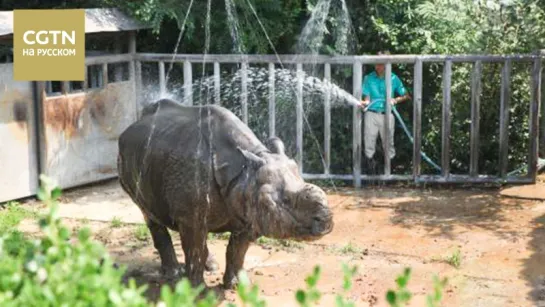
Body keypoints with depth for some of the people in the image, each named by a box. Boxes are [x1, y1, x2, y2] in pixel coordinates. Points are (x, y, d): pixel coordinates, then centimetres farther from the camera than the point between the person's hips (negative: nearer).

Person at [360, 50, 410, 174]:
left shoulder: (393, 79, -1)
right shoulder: (368, 78, 0)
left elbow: (405, 95, 7)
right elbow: (367, 97, -1)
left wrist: (395, 100, -11)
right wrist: (365, 103, -24)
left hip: (387, 115, 0)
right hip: (371, 114, 1)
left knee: (388, 141, 4)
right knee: (369, 140, 2)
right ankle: (370, 162, 15)